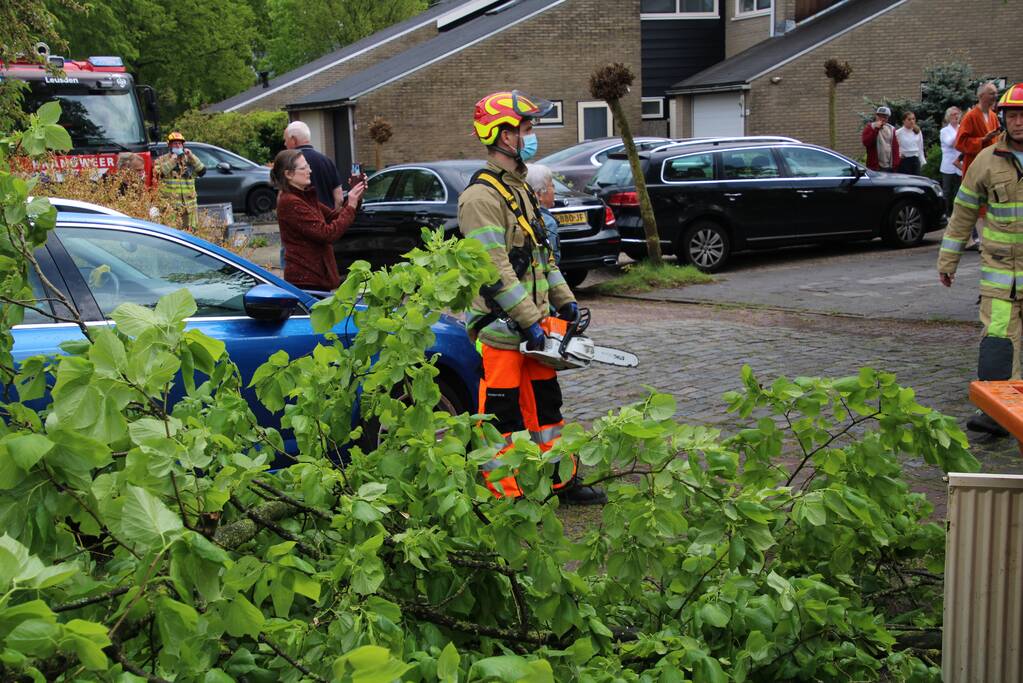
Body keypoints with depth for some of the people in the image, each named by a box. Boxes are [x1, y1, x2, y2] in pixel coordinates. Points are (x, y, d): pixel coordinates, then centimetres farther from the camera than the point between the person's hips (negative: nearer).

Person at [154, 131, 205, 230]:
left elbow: (202, 171, 3)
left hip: (190, 204, 4)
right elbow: (158, 173, -12)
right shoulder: (162, 160, 7)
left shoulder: (189, 159, 16)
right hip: (170, 204, -4)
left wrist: (191, 157, -4)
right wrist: (172, 161, -11)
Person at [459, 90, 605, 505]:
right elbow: (494, 271, -22)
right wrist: (529, 323, -21)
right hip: (501, 328, -10)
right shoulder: (481, 196, -17)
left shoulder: (519, 187, 16)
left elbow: (541, 252, 22)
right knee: (502, 413, -1)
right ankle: (504, 498, 9)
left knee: (545, 403, 17)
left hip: (533, 322, 10)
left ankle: (562, 482, 29)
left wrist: (564, 300, 17)